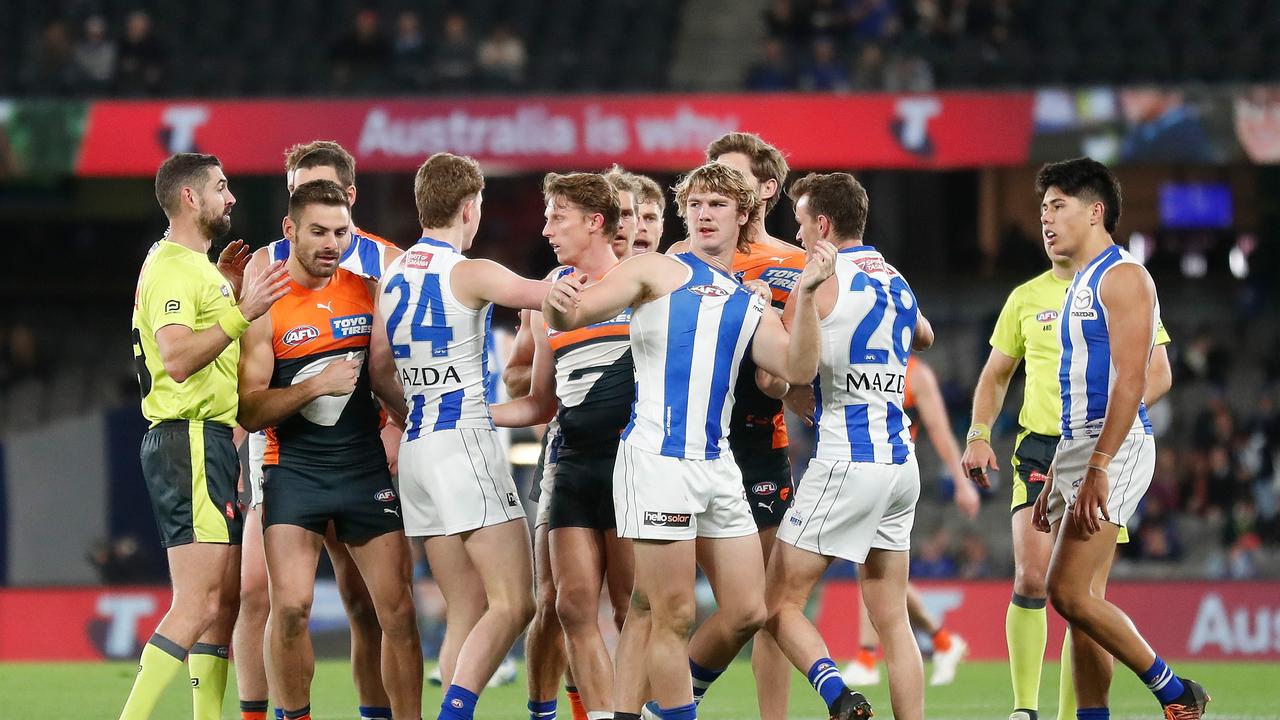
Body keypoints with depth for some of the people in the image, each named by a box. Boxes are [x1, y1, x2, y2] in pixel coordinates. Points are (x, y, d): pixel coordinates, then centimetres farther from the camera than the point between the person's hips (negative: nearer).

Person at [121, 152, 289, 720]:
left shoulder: (196, 266, 21)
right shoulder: (171, 268, -11)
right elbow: (176, 359, -24)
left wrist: (228, 294, 19)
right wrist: (241, 311, -24)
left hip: (212, 442, 11)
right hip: (190, 439, -11)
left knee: (224, 600, 9)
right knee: (199, 604, -16)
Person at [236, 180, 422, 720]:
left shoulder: (368, 290, 5)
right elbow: (249, 412, -10)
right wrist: (318, 385, -20)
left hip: (367, 468, 3)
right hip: (295, 470, -3)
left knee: (398, 612, -1)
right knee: (290, 608, -14)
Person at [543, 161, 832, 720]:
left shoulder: (750, 307, 19)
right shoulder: (659, 272, 4)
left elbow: (798, 368, 5)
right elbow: (571, 316, -6)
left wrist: (806, 294, -7)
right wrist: (559, 304, -31)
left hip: (717, 464, 6)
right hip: (658, 459, -6)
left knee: (747, 612, 6)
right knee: (674, 616, -6)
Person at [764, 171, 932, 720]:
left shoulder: (823, 280, -8)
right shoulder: (894, 279, 14)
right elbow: (923, 337, 37)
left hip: (847, 463, -7)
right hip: (901, 461, 7)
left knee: (780, 605, -2)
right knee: (892, 618, 8)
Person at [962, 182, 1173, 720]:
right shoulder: (1026, 298, 10)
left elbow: (1158, 373, 3)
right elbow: (995, 375, 19)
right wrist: (978, 436, 4)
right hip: (1038, 449, 1)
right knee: (1031, 578, -16)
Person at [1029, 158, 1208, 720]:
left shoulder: (1122, 277, -10)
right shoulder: (1082, 284, 21)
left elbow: (1129, 382, -19)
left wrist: (1097, 468, -25)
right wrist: (1056, 481, 23)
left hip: (1115, 447, -10)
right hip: (1079, 448, 10)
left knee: (1069, 593, -15)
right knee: (1082, 601, 5)